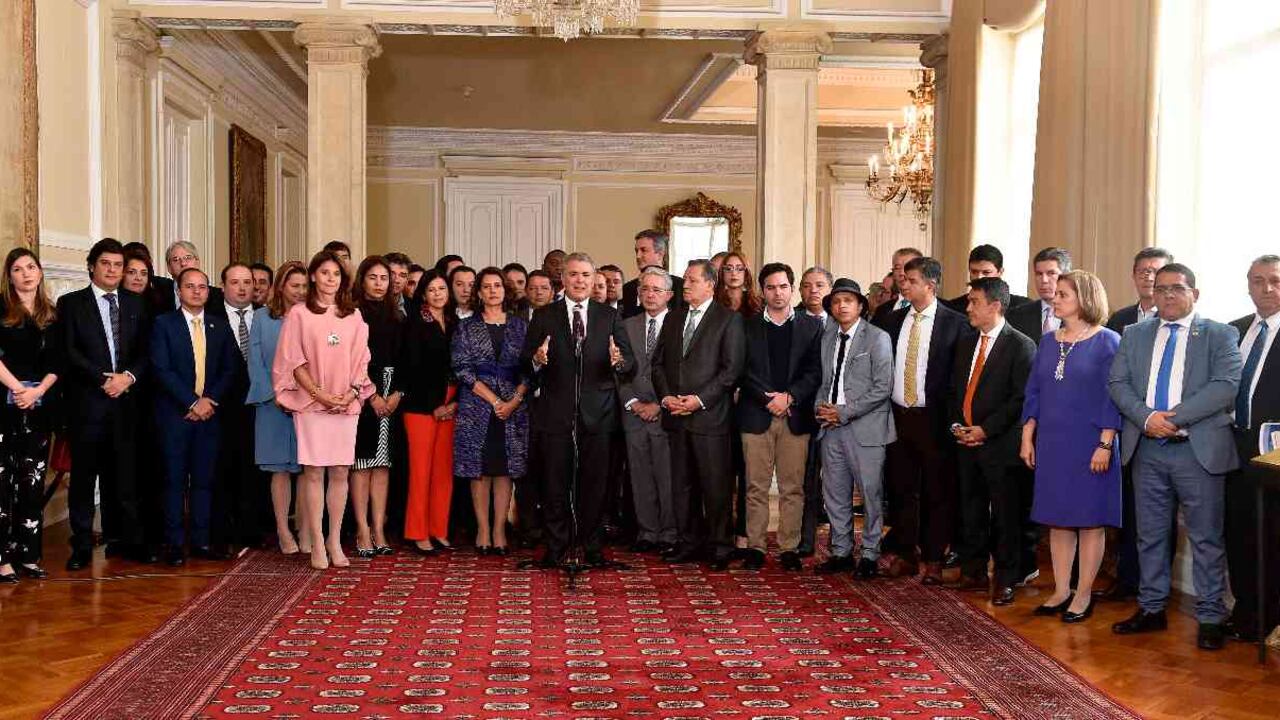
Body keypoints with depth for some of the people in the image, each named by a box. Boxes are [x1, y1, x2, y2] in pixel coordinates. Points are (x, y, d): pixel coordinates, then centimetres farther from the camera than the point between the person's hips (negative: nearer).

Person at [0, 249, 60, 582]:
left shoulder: (51, 315, 12)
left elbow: (56, 364, 8)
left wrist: (38, 391, -8)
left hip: (40, 406, 4)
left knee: (33, 481, 5)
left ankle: (29, 557, 9)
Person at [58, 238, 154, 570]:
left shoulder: (135, 304, 14)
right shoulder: (71, 303, 4)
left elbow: (144, 351, 10)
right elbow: (69, 352, -5)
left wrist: (129, 376, -8)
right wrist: (104, 378, -13)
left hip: (124, 401, 3)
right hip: (86, 402, -3)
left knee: (123, 474, 6)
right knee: (83, 475, 2)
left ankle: (125, 539, 13)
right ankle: (82, 545, 9)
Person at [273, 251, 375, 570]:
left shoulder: (353, 316, 12)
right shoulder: (299, 313, 2)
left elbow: (361, 361, 11)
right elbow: (293, 361, -3)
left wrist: (351, 393, -5)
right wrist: (320, 393, -11)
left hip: (346, 405, 3)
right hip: (311, 403, -3)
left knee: (340, 472, 3)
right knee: (313, 472, -3)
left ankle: (335, 540, 11)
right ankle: (317, 543, 2)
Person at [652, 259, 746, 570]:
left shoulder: (729, 320, -2)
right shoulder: (673, 318, 16)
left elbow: (732, 369, -8)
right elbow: (658, 362, 15)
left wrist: (700, 399, -14)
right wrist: (665, 396, -1)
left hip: (709, 416, -5)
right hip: (676, 416, 5)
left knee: (716, 485, -2)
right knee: (681, 484, 9)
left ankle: (720, 546, 8)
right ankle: (689, 542, 19)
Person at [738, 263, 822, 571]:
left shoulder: (811, 326, 8)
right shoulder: (747, 327, 9)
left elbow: (815, 371, 1)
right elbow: (742, 371, 1)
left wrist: (789, 396, -11)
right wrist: (768, 399, -10)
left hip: (796, 416, 0)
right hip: (756, 415, 0)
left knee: (793, 487, 2)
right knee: (756, 487, 1)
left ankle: (789, 548, 9)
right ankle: (755, 547, 8)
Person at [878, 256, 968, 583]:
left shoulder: (954, 322, -6)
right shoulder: (893, 320, 8)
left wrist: (950, 414, -9)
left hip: (934, 418, -4)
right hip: (898, 416, 4)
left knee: (937, 492, 5)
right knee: (901, 489, 11)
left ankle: (934, 560, 14)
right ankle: (903, 555, 21)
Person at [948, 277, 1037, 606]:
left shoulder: (1021, 345, -8)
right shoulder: (965, 344, 14)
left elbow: (1022, 398, -13)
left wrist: (985, 429, -14)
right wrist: (957, 424, 3)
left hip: (1000, 444, -6)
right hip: (966, 441, 6)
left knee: (1005, 516, 0)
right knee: (971, 511, 12)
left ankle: (1006, 580, 10)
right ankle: (973, 572, 23)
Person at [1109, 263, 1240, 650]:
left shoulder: (1219, 335, 1)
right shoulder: (1135, 335, 12)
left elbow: (1226, 385, -12)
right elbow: (1118, 382, 3)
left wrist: (1174, 417, -18)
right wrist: (1146, 417, -14)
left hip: (1199, 449, -4)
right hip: (1147, 448, 4)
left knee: (1206, 537, 1)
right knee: (1150, 534, 12)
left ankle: (1210, 618, 11)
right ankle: (1151, 609, 23)